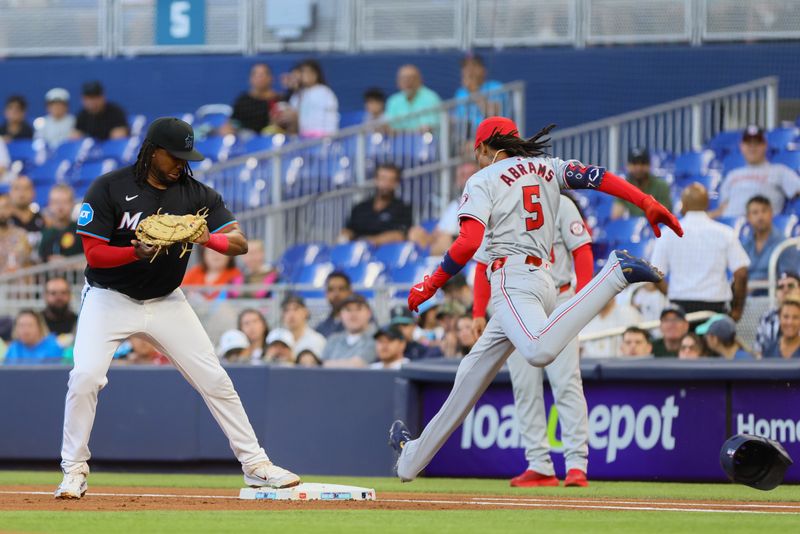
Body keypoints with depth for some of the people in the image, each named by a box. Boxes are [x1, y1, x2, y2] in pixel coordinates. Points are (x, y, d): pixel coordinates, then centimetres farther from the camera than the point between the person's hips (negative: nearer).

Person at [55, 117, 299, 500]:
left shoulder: (196, 195, -4)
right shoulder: (109, 189, -13)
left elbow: (240, 242, -10)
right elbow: (93, 253, -16)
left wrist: (208, 239, -32)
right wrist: (136, 253, -33)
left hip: (167, 302, 3)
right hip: (110, 298, -3)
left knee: (215, 381, 0)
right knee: (85, 376, -21)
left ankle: (255, 465, 10)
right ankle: (74, 471, -7)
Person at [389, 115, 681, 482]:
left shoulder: (483, 180, 3)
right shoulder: (546, 167, 21)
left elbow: (469, 242, -11)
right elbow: (596, 176, 6)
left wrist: (431, 286, -3)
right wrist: (648, 204, -3)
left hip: (512, 279, -9)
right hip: (542, 281, 9)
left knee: (539, 351, -38)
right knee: (471, 374, 18)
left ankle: (616, 273, -35)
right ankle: (413, 457, 26)